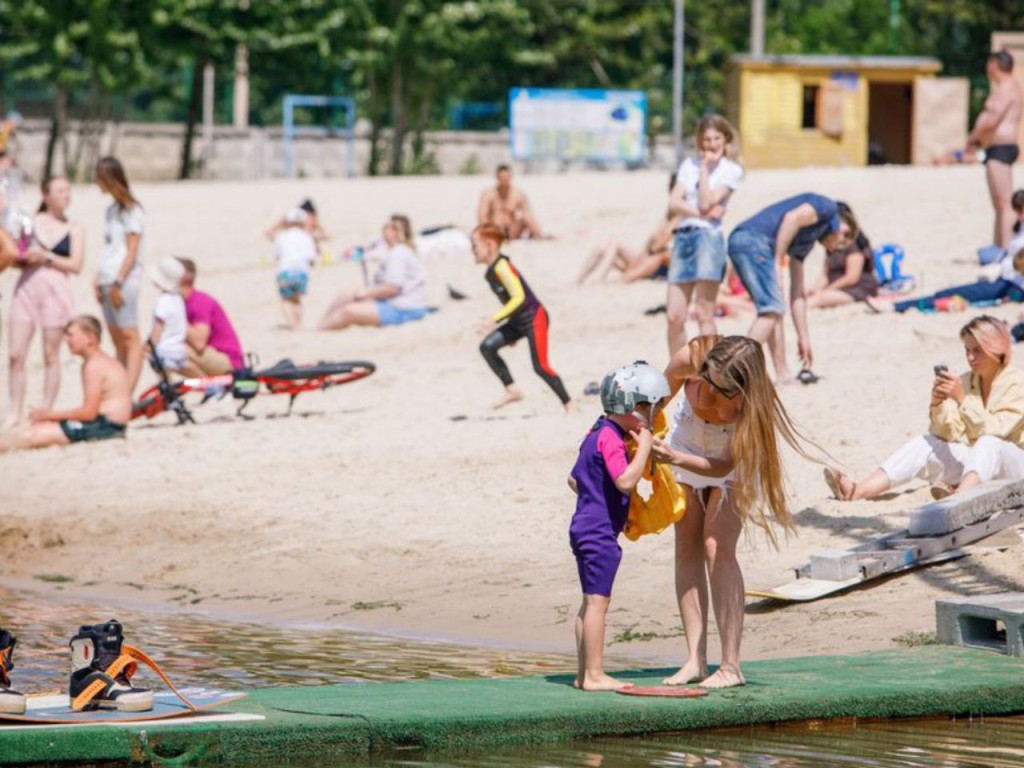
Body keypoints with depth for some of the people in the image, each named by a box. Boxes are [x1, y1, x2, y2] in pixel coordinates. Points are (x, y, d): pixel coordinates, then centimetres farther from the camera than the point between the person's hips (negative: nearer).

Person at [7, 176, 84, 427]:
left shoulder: (73, 229, 6)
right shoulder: (30, 223, 8)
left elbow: (75, 265, -4)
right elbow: (13, 256, 12)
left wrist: (46, 258, -12)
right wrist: (24, 260, -9)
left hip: (55, 290, -1)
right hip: (27, 287, 1)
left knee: (51, 355, 3)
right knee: (16, 354, -3)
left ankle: (46, 411, 10)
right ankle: (15, 413, 4)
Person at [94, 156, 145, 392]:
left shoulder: (130, 210, -7)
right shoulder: (112, 210, 18)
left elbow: (132, 250, -12)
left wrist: (118, 282, -17)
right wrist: (99, 281, 12)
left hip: (125, 281, -9)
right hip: (108, 282, 9)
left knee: (130, 338, -11)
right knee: (118, 341, 8)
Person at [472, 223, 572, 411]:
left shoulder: (501, 267, -19)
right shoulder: (490, 271, 9)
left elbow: (518, 297, -28)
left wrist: (494, 320, -32)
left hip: (534, 318, -9)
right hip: (519, 321, 9)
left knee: (540, 366, -12)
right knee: (487, 346, -2)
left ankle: (568, 405, -1)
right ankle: (512, 390, 1)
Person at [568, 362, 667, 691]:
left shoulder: (596, 434, 16)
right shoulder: (611, 438, -16)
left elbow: (574, 480, 24)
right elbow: (625, 480, -29)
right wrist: (644, 447, -22)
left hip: (585, 526, 11)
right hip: (600, 532, -11)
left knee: (590, 602, 13)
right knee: (597, 601, -9)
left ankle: (584, 673, 17)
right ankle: (594, 674, -8)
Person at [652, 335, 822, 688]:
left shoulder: (751, 405, -38)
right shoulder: (689, 359, -34)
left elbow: (723, 466, -32)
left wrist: (675, 458, -45)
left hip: (732, 457, -4)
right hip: (688, 443, 4)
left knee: (717, 547, -17)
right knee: (687, 546, -1)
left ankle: (731, 666, -16)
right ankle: (695, 659, 2)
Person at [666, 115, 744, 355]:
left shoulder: (731, 170, 4)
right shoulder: (689, 164, 17)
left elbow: (706, 203, -7)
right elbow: (674, 203, 6)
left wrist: (705, 168, -2)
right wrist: (698, 212, -10)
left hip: (708, 236, -4)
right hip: (683, 237, 5)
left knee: (704, 314, -9)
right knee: (674, 316, 1)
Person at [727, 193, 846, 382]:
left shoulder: (805, 242, 33)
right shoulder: (829, 207, 10)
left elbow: (797, 294, 33)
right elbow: (792, 218, -11)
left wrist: (804, 338, 33)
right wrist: (777, 262, -10)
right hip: (754, 239, -9)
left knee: (772, 310, 16)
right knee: (772, 310, -10)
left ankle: (782, 374, 16)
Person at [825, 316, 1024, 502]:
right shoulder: (965, 381, 8)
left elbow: (993, 432, -22)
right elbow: (948, 434, 0)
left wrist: (962, 399, -30)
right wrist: (937, 404, -18)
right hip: (972, 461, 6)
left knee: (989, 443, -37)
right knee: (924, 443, -14)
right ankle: (857, 490, -32)